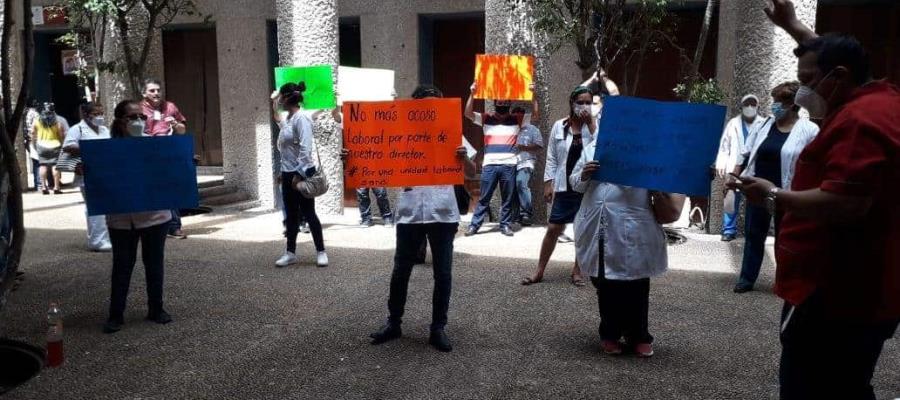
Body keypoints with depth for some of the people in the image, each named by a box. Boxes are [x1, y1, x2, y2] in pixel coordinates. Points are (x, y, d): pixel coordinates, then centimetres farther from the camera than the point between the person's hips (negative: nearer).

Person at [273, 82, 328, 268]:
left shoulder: (301, 118, -15)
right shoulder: (288, 119, 12)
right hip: (289, 174, 9)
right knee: (291, 215, 12)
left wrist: (299, 173, -22)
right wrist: (283, 172, 16)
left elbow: (305, 148, -21)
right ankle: (290, 253, 21)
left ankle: (321, 252, 10)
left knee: (308, 213, -1)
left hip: (302, 173, -9)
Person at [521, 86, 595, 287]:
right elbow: (551, 158, 4)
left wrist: (591, 124, -18)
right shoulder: (559, 126, 1)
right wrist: (548, 183, -1)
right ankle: (539, 271, 13)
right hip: (564, 187, 0)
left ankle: (577, 270, 22)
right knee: (553, 229, 3)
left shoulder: (595, 125, -1)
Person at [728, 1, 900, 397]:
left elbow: (845, 205, -30)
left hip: (835, 295, -11)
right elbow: (833, 56, 30)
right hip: (863, 292, 11)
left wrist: (774, 197, -18)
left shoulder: (858, 122, -21)